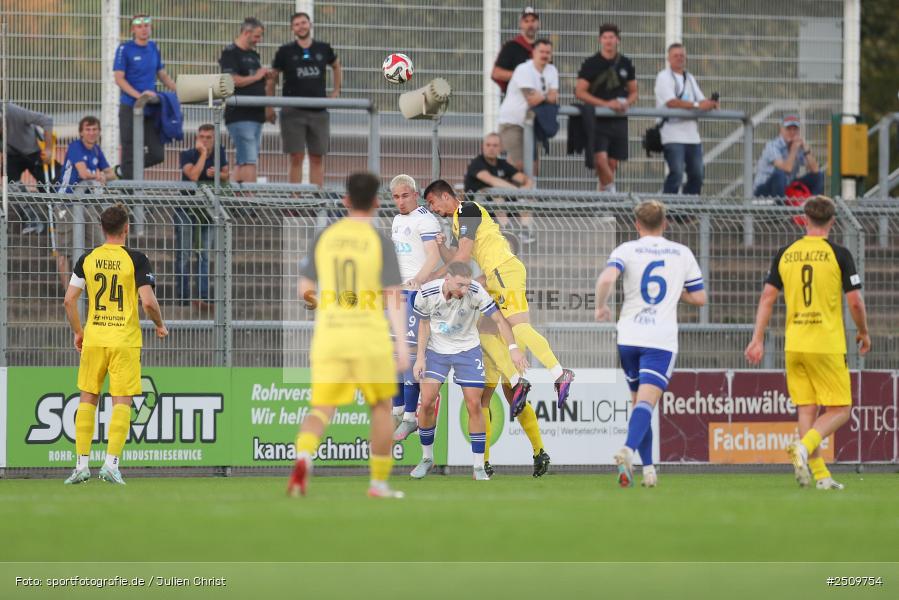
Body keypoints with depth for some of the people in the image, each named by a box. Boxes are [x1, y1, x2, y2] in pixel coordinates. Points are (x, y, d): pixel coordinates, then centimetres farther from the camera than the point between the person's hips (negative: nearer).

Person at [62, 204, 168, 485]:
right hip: (125, 340, -3)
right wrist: (160, 325, 6)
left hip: (93, 338, 3)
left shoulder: (87, 259, 4)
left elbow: (69, 300, 5)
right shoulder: (136, 259, -7)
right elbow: (149, 302, -13)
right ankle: (111, 463, -9)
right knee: (122, 402, 1)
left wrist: (77, 332, 19)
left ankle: (82, 464, 7)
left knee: (87, 399, 10)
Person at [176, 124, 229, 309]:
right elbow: (193, 176, -26)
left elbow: (226, 175, 12)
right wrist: (203, 153, -22)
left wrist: (217, 174, -11)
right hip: (186, 209, -3)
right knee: (184, 255, 0)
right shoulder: (187, 155, -10)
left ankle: (202, 297, -7)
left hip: (207, 209, 3)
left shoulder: (219, 153, 4)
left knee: (205, 255, -3)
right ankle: (182, 299, 6)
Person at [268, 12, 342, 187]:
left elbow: (336, 67, 27)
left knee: (317, 158, 3)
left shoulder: (324, 49, 8)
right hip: (293, 111, -2)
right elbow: (272, 78, 9)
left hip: (318, 111, 2)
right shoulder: (286, 52, 2)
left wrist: (336, 91, 18)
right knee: (296, 158, -5)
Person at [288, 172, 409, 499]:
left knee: (322, 408, 1)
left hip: (328, 337, 2)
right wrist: (401, 344, -9)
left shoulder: (324, 237, 5)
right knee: (381, 406, 16)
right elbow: (394, 296, -10)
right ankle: (379, 482, 20)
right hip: (370, 337, -2)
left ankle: (303, 457, -29)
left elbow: (305, 289, 10)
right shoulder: (380, 242, -5)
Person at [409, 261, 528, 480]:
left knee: (474, 405, -7)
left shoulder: (476, 292, -25)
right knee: (427, 402, -7)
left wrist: (513, 348, -32)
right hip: (436, 350, 1)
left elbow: (499, 319, -21)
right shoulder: (427, 293, -20)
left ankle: (478, 467, 2)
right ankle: (427, 459, 14)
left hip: (467, 350, -1)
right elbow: (424, 323, -3)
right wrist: (420, 357, -6)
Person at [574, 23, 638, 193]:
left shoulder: (625, 64, 10)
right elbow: (580, 92, -8)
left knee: (612, 163, 5)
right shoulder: (591, 64, -2)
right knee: (600, 159, -19)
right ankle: (611, 191, -6)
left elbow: (633, 92, 17)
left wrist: (626, 103, -7)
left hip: (619, 120, 4)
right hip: (598, 120, -4)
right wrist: (606, 104, -16)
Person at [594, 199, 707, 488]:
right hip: (662, 340, -1)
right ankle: (628, 450, -38)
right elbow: (699, 297, 12)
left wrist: (601, 307, 0)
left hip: (628, 337, 1)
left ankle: (648, 467, 16)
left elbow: (606, 279, -17)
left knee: (638, 400, 17)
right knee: (646, 402, -12)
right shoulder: (682, 253, 8)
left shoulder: (626, 250, 2)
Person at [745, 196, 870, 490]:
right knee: (840, 410, 2)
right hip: (828, 345, -4)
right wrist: (864, 333, 10)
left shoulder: (784, 254, 6)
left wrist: (758, 339, 8)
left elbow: (767, 297, 4)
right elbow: (855, 302, -7)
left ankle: (820, 474, 4)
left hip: (794, 345, 4)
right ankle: (804, 447, -22)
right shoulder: (838, 255, -6)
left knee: (806, 410, 9)